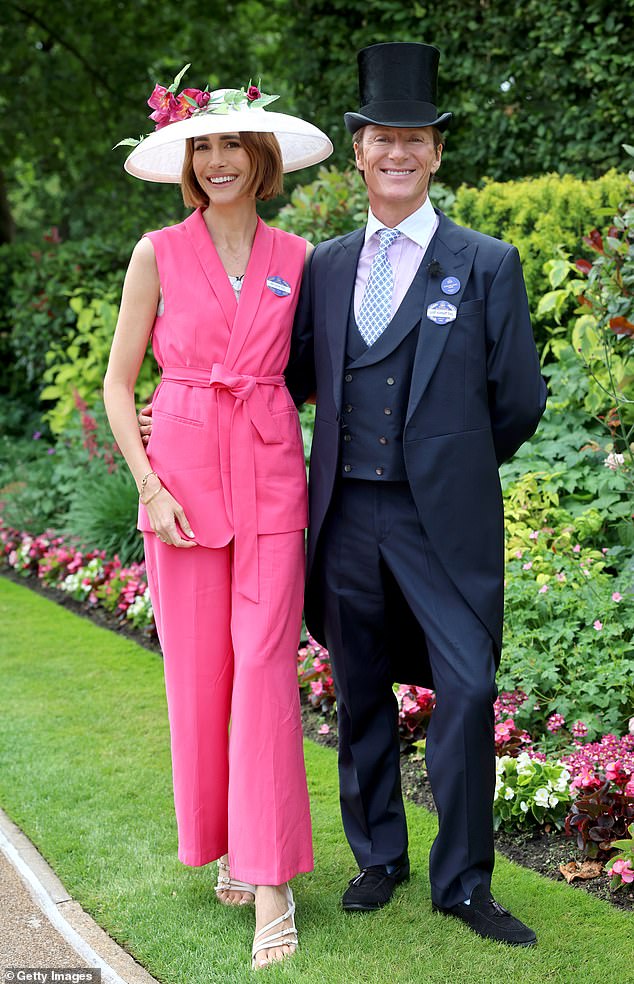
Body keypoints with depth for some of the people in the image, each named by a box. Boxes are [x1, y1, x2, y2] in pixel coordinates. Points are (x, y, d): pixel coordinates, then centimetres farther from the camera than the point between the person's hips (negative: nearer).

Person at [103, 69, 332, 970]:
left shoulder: (296, 259, 7)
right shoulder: (158, 254, 2)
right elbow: (119, 381, 3)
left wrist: (314, 471, 5)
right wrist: (148, 485, -6)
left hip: (270, 475, 1)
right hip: (181, 475, 0)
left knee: (265, 665, -5)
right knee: (198, 668, 3)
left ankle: (271, 880, 0)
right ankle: (228, 848, 22)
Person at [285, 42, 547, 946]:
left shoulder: (488, 266, 0)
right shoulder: (323, 268, 9)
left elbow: (519, 399, 3)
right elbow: (294, 378, 18)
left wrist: (457, 465, 10)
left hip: (444, 522, -3)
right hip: (347, 517, 3)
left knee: (466, 693, -5)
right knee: (362, 698, 12)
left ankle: (462, 882, 12)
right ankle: (378, 858, 30)